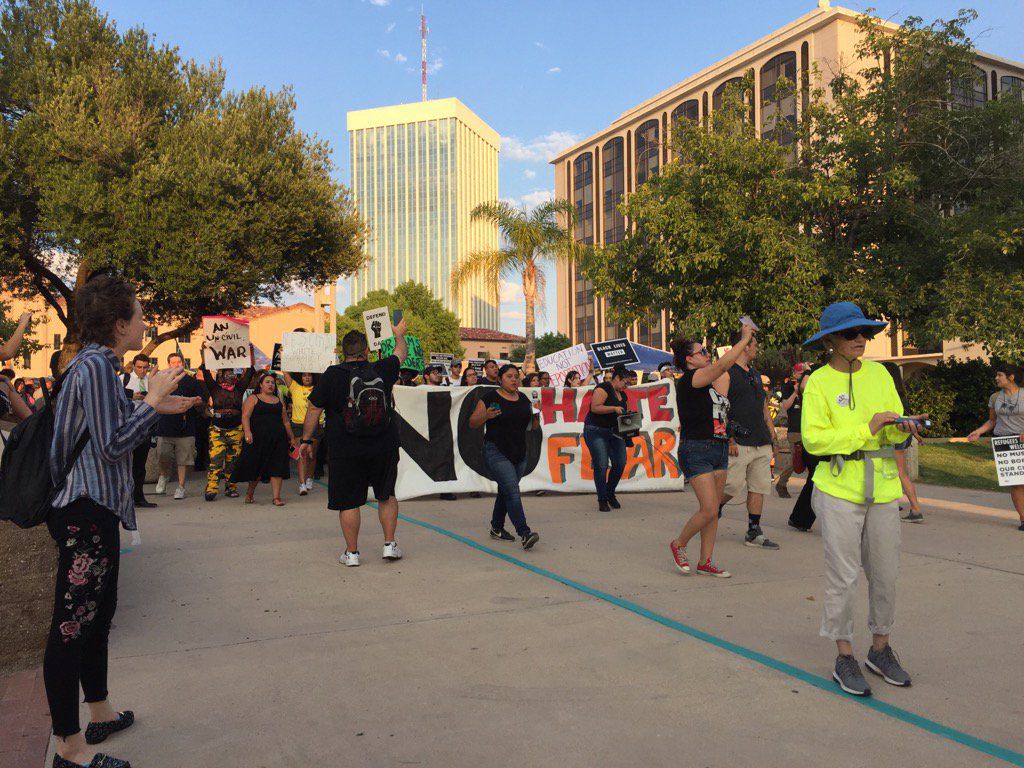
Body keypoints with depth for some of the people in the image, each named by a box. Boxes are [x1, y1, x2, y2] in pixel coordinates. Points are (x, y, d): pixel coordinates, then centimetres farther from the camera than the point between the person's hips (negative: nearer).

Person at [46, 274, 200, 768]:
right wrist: (152, 400, -15)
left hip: (95, 508, 11)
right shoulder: (93, 366, -17)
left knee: (98, 614, 20)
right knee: (72, 624, -2)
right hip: (85, 510, -11)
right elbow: (112, 445, -20)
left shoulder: (99, 365, 15)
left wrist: (158, 409, 16)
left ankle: (99, 713, 35)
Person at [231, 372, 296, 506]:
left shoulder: (279, 401, 17)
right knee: (256, 467, 3)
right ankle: (250, 492, 25)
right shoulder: (253, 399, 5)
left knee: (277, 466, -3)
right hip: (258, 438, -3)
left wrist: (292, 438, 21)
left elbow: (285, 421, 21)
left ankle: (277, 497, -2)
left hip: (278, 439, 3)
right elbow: (245, 416, -7)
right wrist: (247, 432, -22)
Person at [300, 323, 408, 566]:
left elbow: (313, 409, -1)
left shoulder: (332, 375, -5)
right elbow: (401, 352, 20)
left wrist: (306, 439, 10)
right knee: (386, 495, 18)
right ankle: (390, 545, 16)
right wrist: (399, 334, 40)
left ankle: (351, 552, 13)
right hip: (384, 448, 2)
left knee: (347, 501, 8)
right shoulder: (383, 370, 0)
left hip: (345, 451, -2)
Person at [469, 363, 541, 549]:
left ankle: (497, 528, 32)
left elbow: (533, 425, 18)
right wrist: (486, 415, -22)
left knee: (505, 492, 17)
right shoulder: (490, 397, -5)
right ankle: (525, 533, -23)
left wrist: (536, 415, -3)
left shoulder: (524, 398, 11)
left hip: (519, 455, 6)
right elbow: (473, 423, -3)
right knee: (512, 491, -17)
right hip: (497, 454, -6)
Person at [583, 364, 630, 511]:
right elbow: (595, 408, -21)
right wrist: (614, 408, -23)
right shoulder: (603, 388, -10)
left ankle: (610, 493, 21)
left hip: (615, 432, 8)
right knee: (601, 465, -9)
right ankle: (602, 500, 2)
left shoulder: (622, 394, 16)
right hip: (596, 431, -8)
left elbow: (624, 412, 27)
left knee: (620, 463, -1)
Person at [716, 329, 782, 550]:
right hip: (739, 441, -8)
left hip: (762, 442, 8)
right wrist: (728, 438, -19)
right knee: (732, 485, -10)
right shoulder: (726, 373, -5)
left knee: (760, 487, 6)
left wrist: (772, 436, 20)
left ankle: (754, 533, 13)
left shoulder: (756, 374, 21)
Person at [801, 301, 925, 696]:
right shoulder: (818, 383, -5)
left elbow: (894, 431, 11)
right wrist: (866, 429, -18)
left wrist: (904, 426, -11)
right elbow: (814, 439, -13)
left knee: (884, 572, 11)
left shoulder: (879, 373, 8)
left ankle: (880, 649, 29)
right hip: (838, 489, -4)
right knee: (842, 576, 1)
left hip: (883, 486, 5)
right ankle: (844, 659, 14)